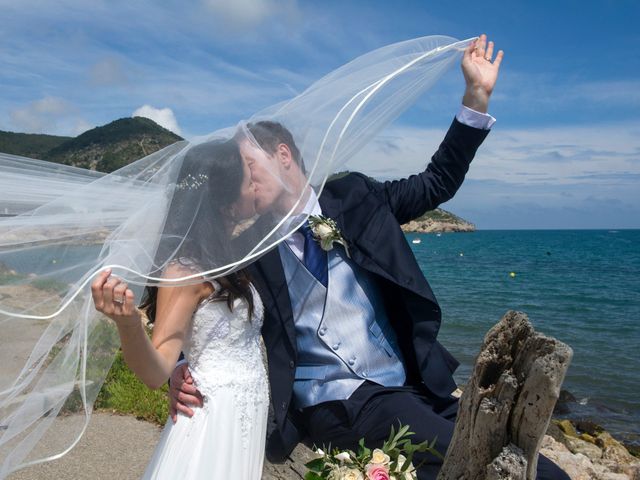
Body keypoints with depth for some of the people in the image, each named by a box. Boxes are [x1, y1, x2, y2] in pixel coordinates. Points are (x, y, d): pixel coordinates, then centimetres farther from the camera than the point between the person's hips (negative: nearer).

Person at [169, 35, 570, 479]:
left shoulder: (354, 198, 7)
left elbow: (438, 182, 13)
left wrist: (477, 94, 9)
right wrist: (183, 374, -11)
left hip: (414, 390, 4)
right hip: (337, 406, -3)